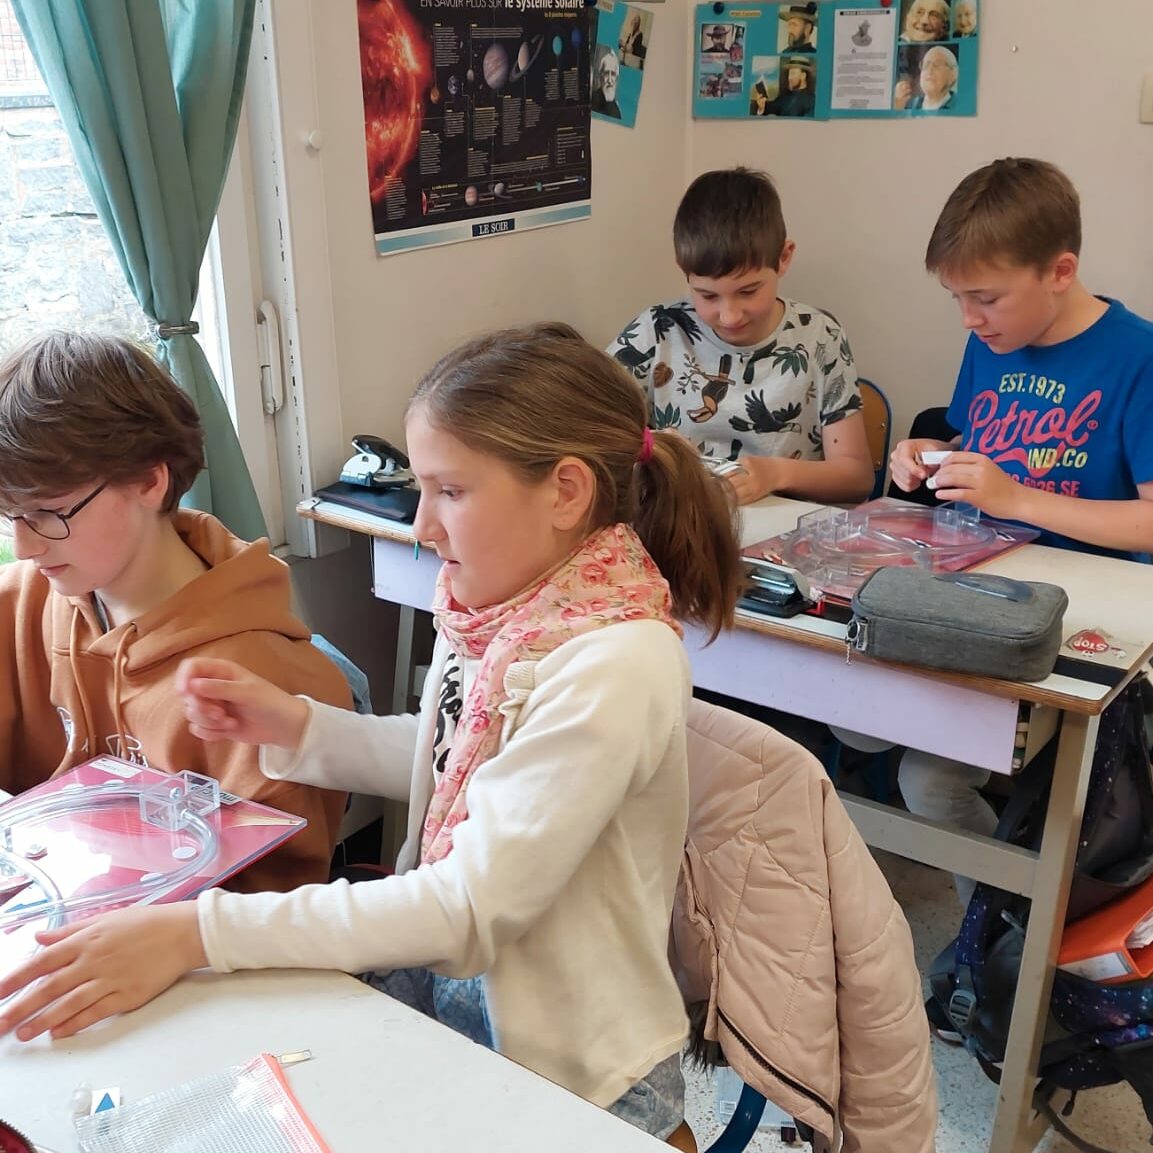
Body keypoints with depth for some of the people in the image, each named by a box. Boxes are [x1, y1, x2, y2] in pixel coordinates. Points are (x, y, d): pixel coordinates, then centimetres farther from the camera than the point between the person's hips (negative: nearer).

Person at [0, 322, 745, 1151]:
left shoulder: (616, 664, -27)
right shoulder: (496, 605, -5)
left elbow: (473, 907, -27)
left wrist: (197, 934, -29)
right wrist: (293, 727, -3)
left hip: (563, 1068, -6)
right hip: (440, 979, 6)